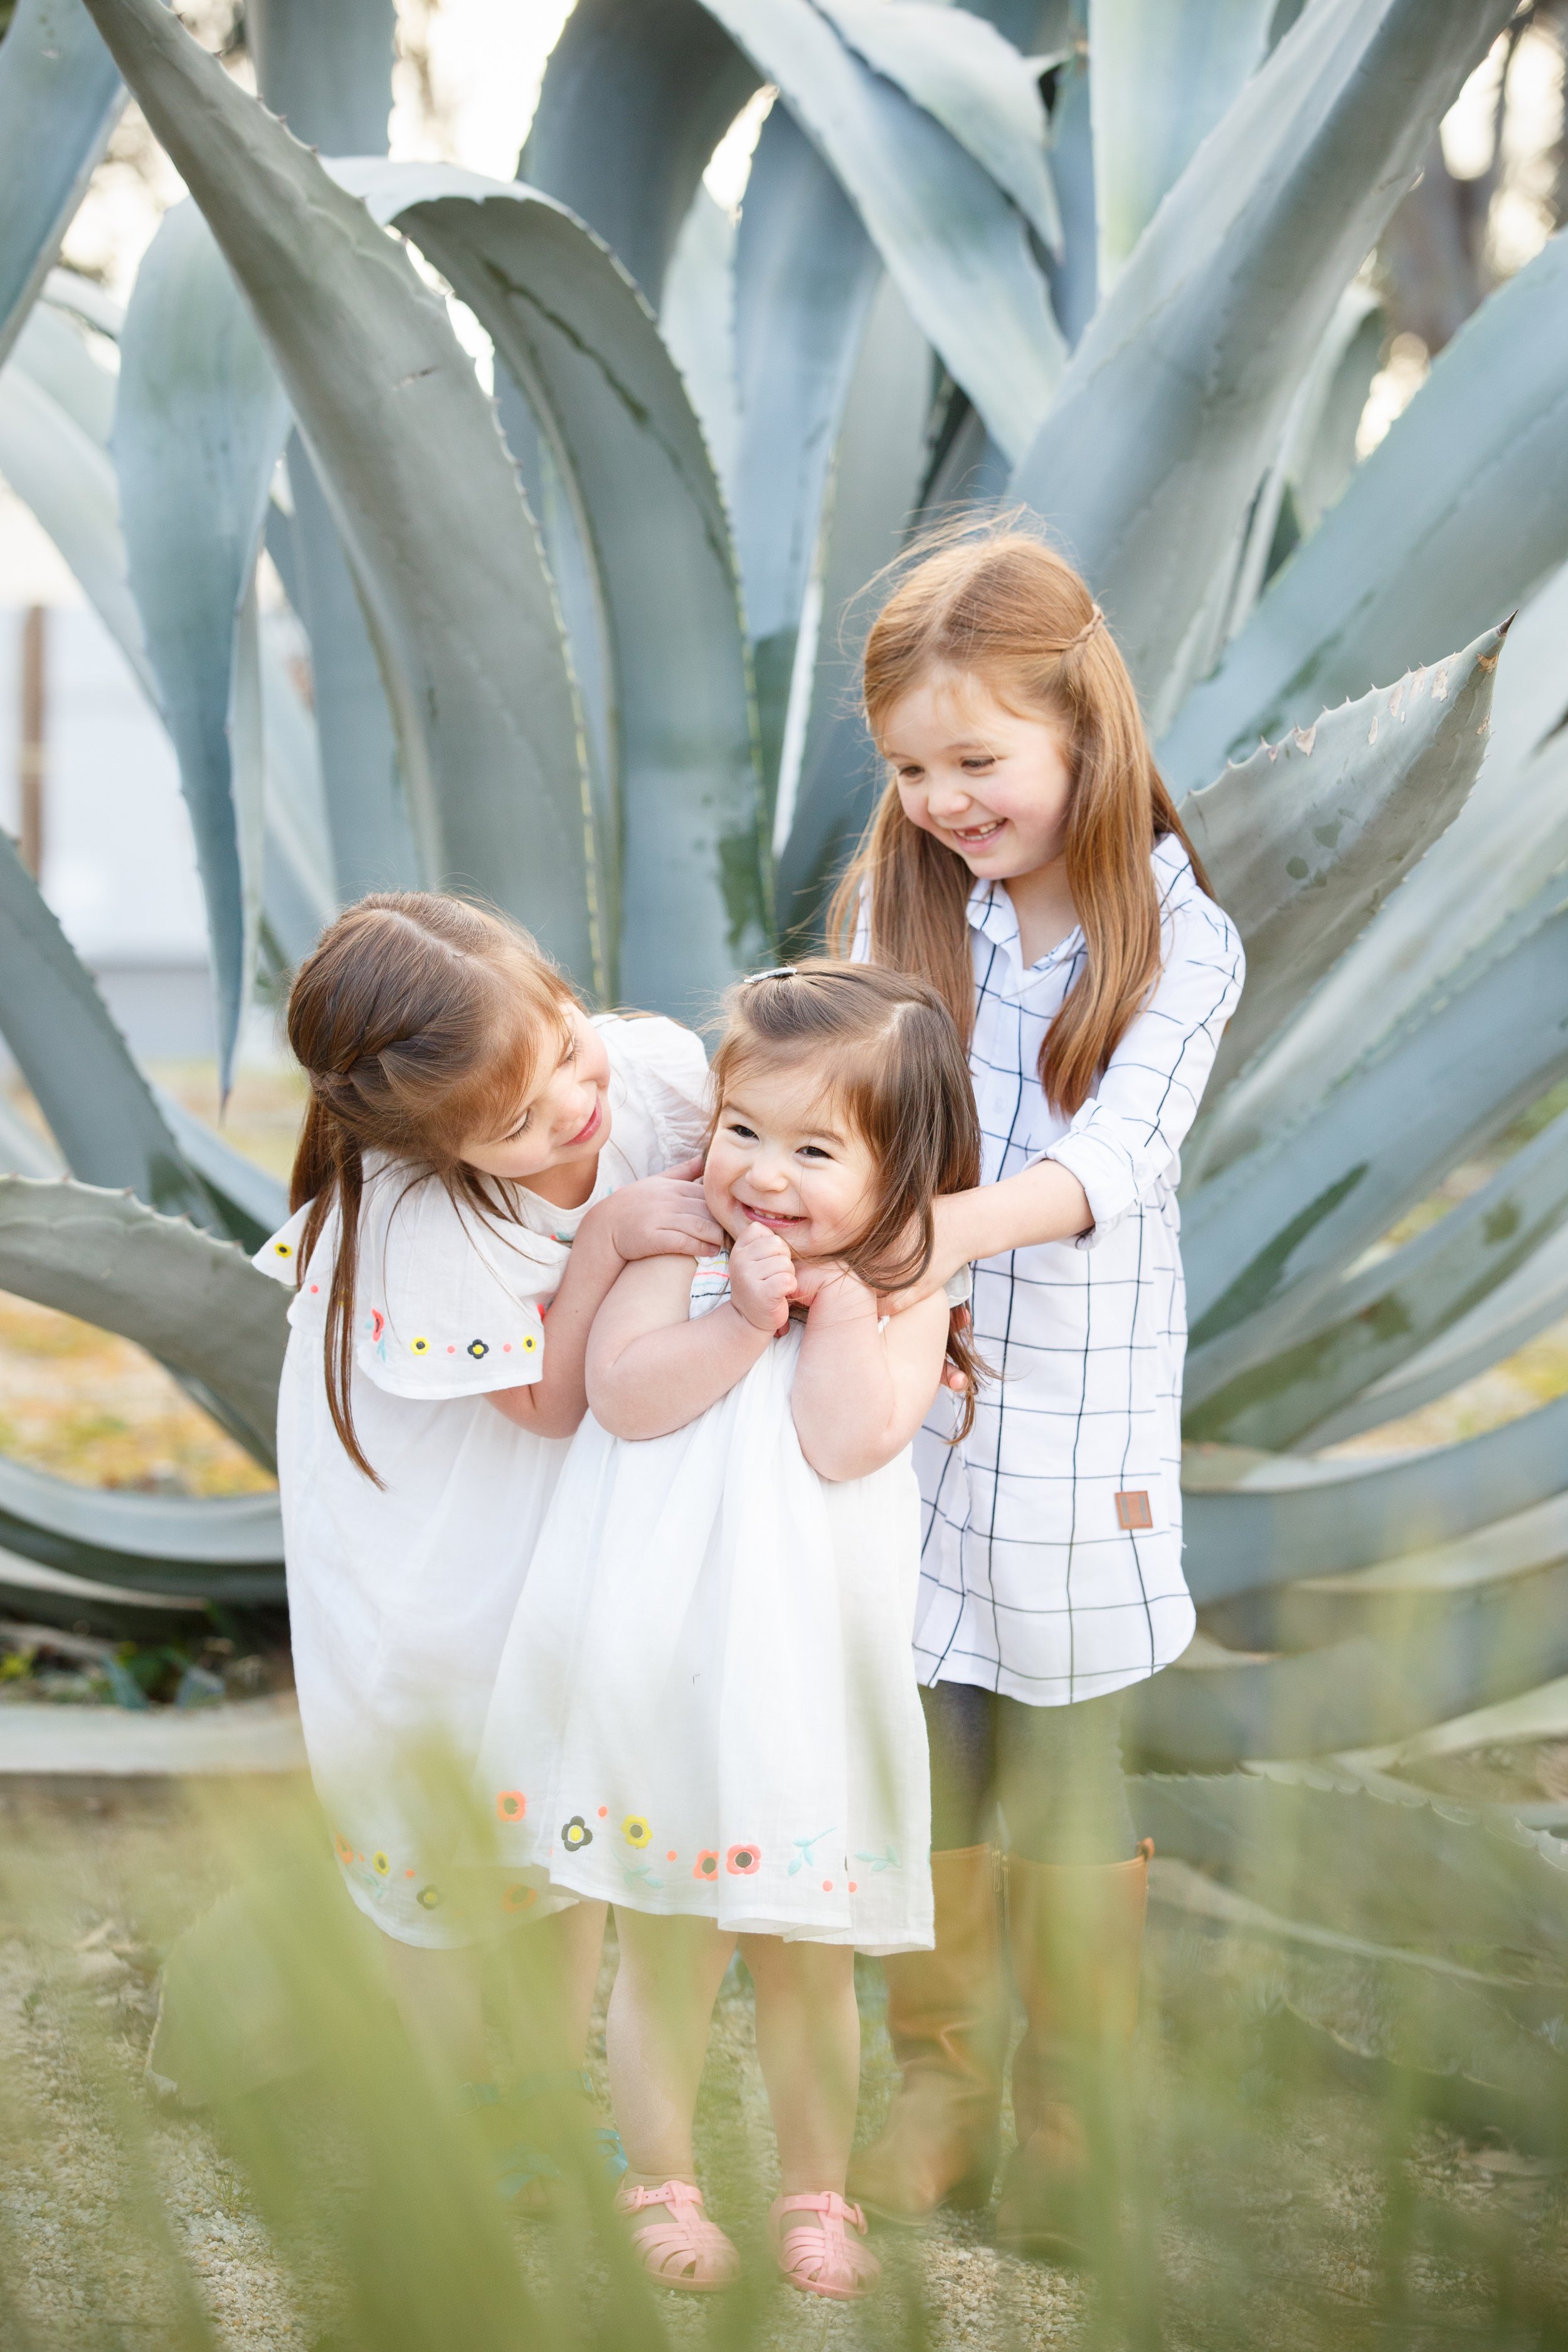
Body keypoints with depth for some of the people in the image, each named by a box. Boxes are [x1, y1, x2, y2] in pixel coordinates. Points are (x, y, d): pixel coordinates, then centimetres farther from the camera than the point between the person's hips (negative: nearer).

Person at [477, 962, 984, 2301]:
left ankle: (817, 2191, 32)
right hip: (658, 1671, 0)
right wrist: (743, 1319, -21)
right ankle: (661, 2182, 32)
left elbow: (848, 1440, -19)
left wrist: (837, 1289, -16)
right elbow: (620, 1395, -14)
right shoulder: (682, 1248, -1)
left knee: (809, 1965, 13)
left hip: (807, 1677, 0)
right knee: (665, 1957, 13)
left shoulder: (906, 1294, -4)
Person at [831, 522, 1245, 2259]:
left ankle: (1073, 2115, 26)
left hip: (1075, 1417, -2)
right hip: (901, 1404, 2)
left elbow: (1109, 1159, -20)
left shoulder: (1176, 942, -8)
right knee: (919, 1771, 10)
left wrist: (958, 1228, -39)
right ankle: (945, 2085, 28)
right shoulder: (898, 907, 1)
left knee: (1067, 1789, 9)